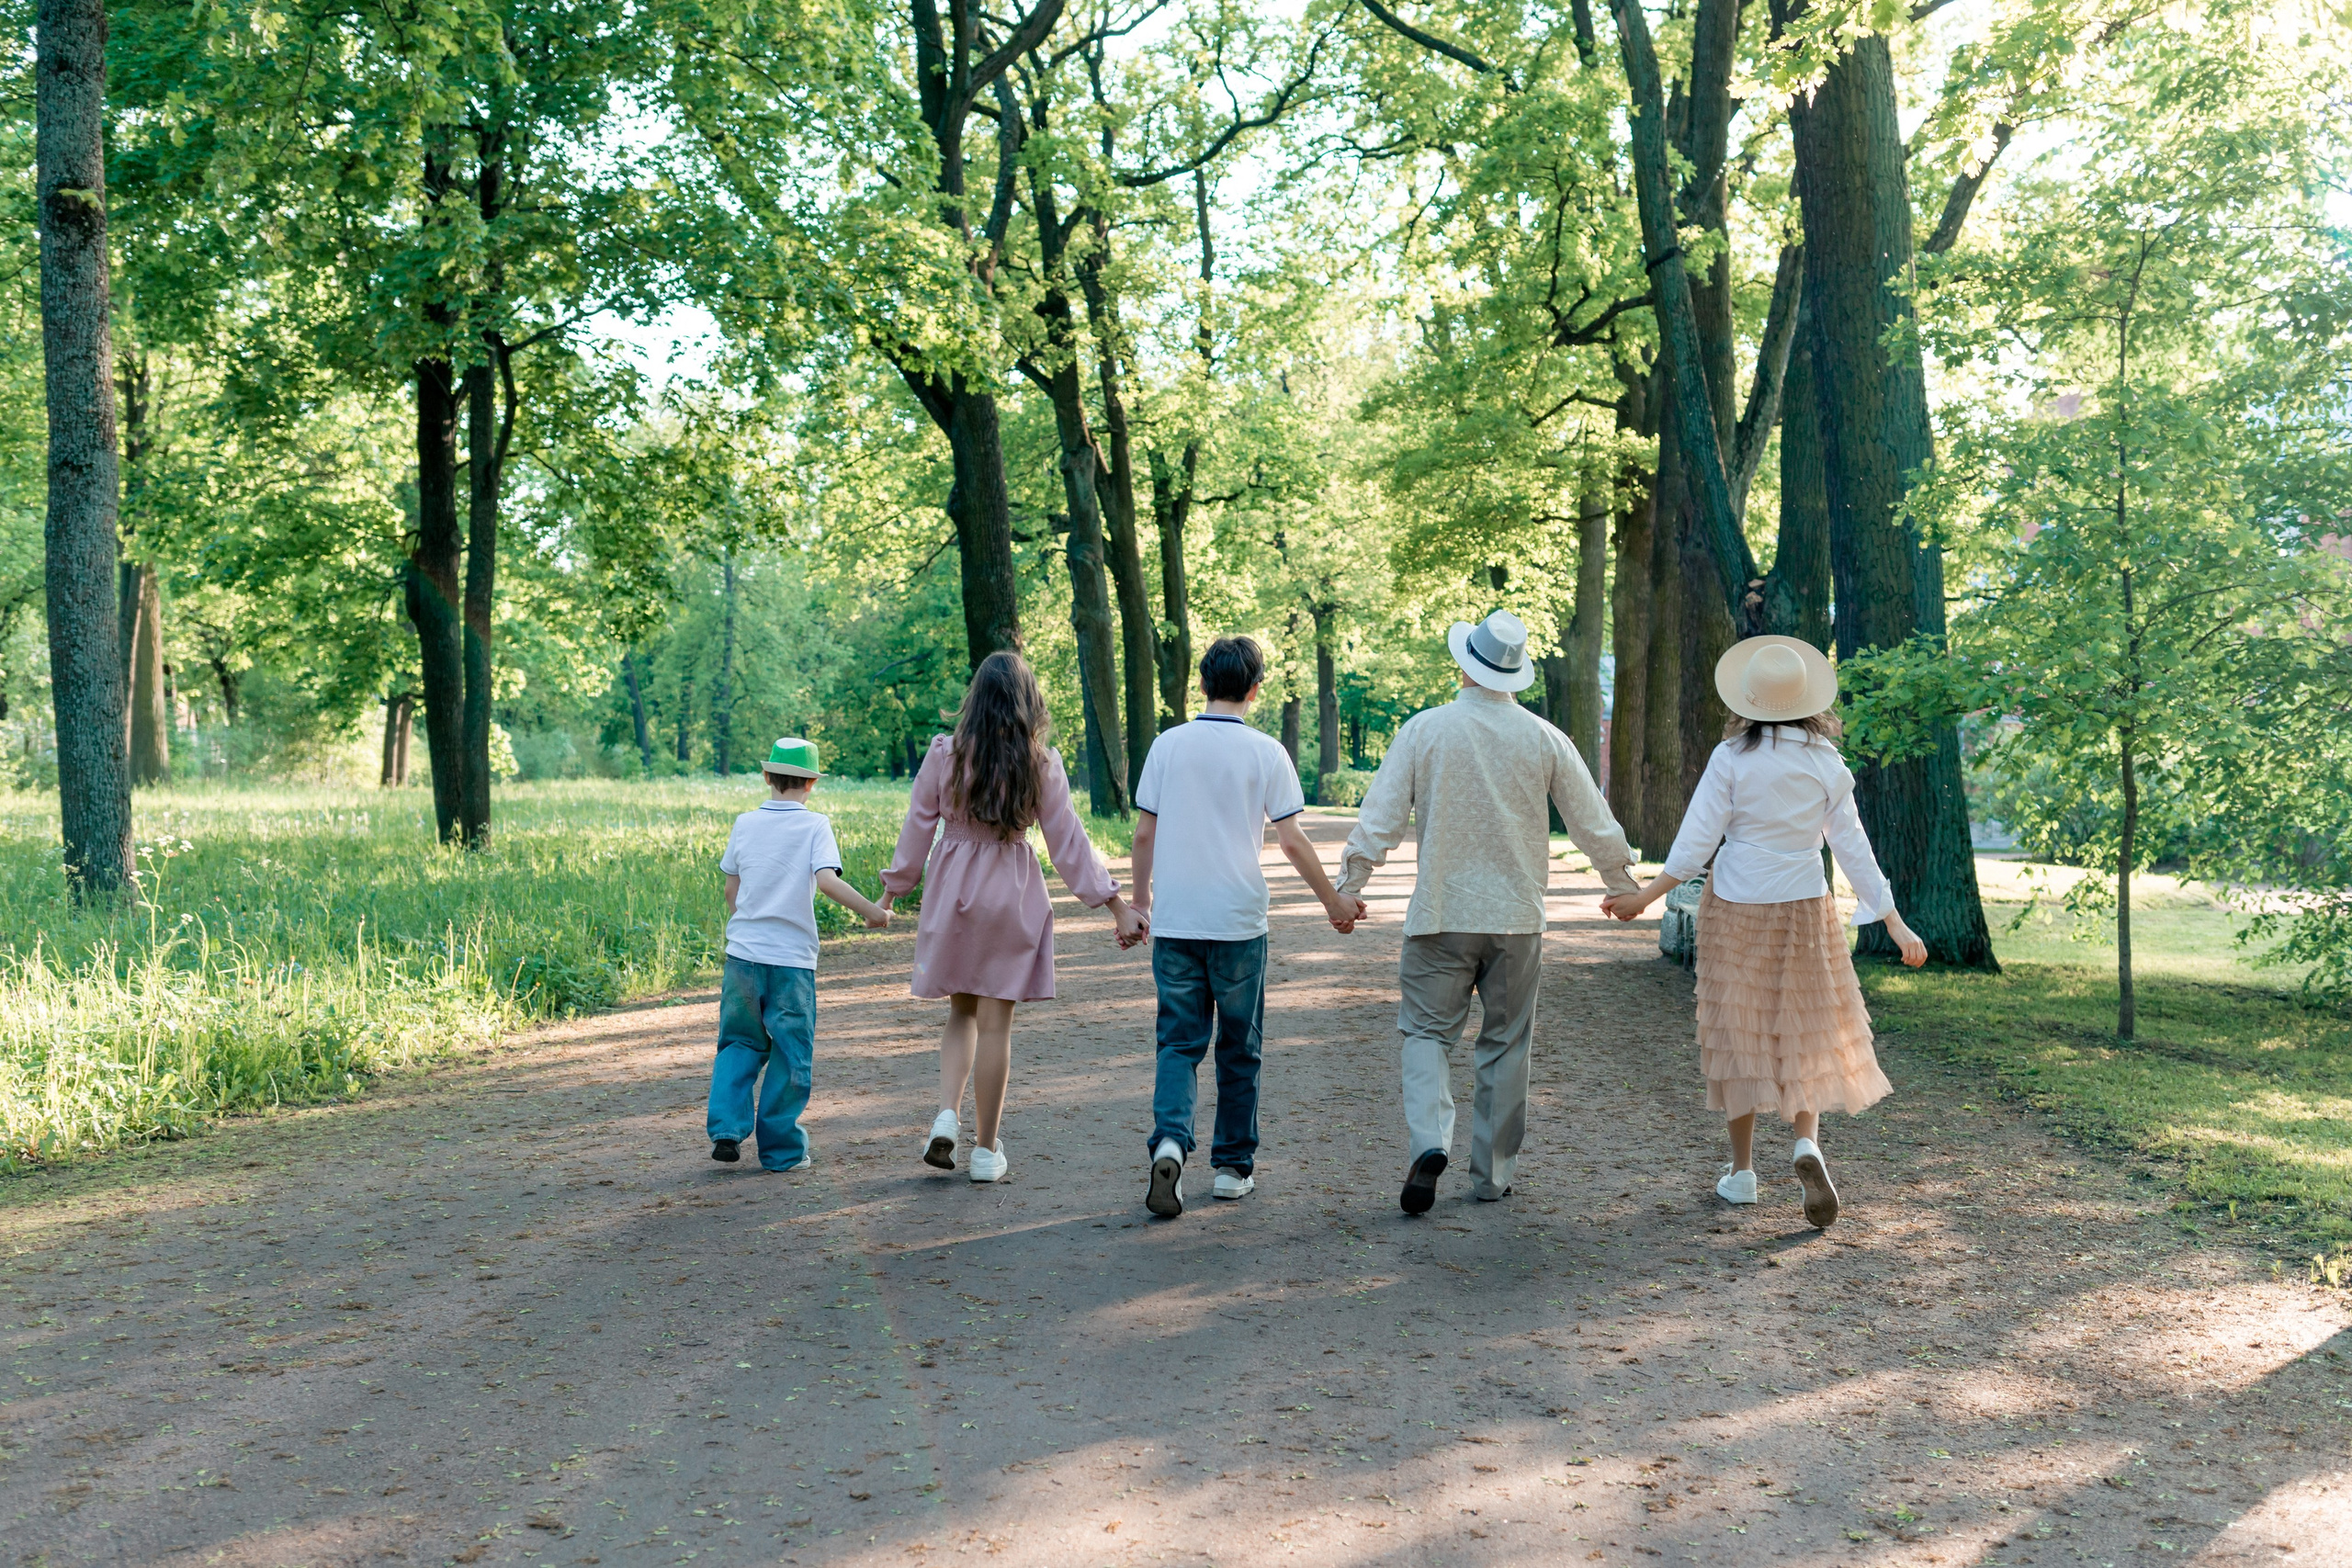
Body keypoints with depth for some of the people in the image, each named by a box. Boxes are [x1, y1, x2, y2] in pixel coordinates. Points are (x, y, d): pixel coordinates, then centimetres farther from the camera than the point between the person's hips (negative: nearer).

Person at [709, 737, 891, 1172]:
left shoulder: (745, 823, 5)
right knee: (790, 1055, 7)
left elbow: (731, 890, 11)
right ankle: (780, 1149, 12)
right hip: (792, 958, -3)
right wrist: (870, 910, -9)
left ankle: (727, 1130, 4)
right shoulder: (814, 825, -6)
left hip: (743, 954, 3)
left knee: (740, 1043, 17)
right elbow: (827, 881, -20)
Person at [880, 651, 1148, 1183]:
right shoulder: (1041, 763, -7)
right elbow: (1067, 842, -4)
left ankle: (946, 1114, -1)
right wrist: (1116, 905, 2)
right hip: (1011, 898, -1)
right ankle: (986, 1149, 12)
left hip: (952, 892, 1)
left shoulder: (945, 754, -5)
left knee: (961, 1013, 18)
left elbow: (917, 828, 2)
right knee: (995, 1022, 5)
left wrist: (893, 889, 16)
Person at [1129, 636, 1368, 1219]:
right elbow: (1292, 841, -5)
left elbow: (1144, 832, 5)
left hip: (1175, 921, 2)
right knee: (1238, 1048, 11)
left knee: (1179, 1040, 6)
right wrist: (1334, 902, 7)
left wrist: (1141, 898, 19)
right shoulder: (1266, 752, -4)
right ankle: (1234, 1166, 17)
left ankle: (1169, 1140, -17)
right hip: (1238, 922, -1)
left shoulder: (1168, 744, 2)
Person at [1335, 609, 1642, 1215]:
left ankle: (1429, 1142, -17)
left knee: (1427, 1030, 6)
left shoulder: (1424, 730, -5)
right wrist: (1623, 882, 23)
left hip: (1441, 914, -2)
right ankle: (1492, 1174, 17)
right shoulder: (1544, 739, 0)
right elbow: (1593, 823, 7)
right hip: (1518, 915, 2)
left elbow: (1380, 817, -6)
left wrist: (1349, 887, 4)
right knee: (1505, 1043, 11)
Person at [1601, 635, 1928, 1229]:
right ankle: (1807, 1143, -11)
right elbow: (1852, 847, -2)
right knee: (1806, 1034, 13)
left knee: (1740, 1030, 9)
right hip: (1804, 911, 2)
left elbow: (1696, 842, -12)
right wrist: (1895, 924, 5)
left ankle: (1742, 1169, 15)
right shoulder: (1827, 763, -3)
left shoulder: (1732, 758, -10)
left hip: (1736, 911, -1)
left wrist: (1644, 897, -4)